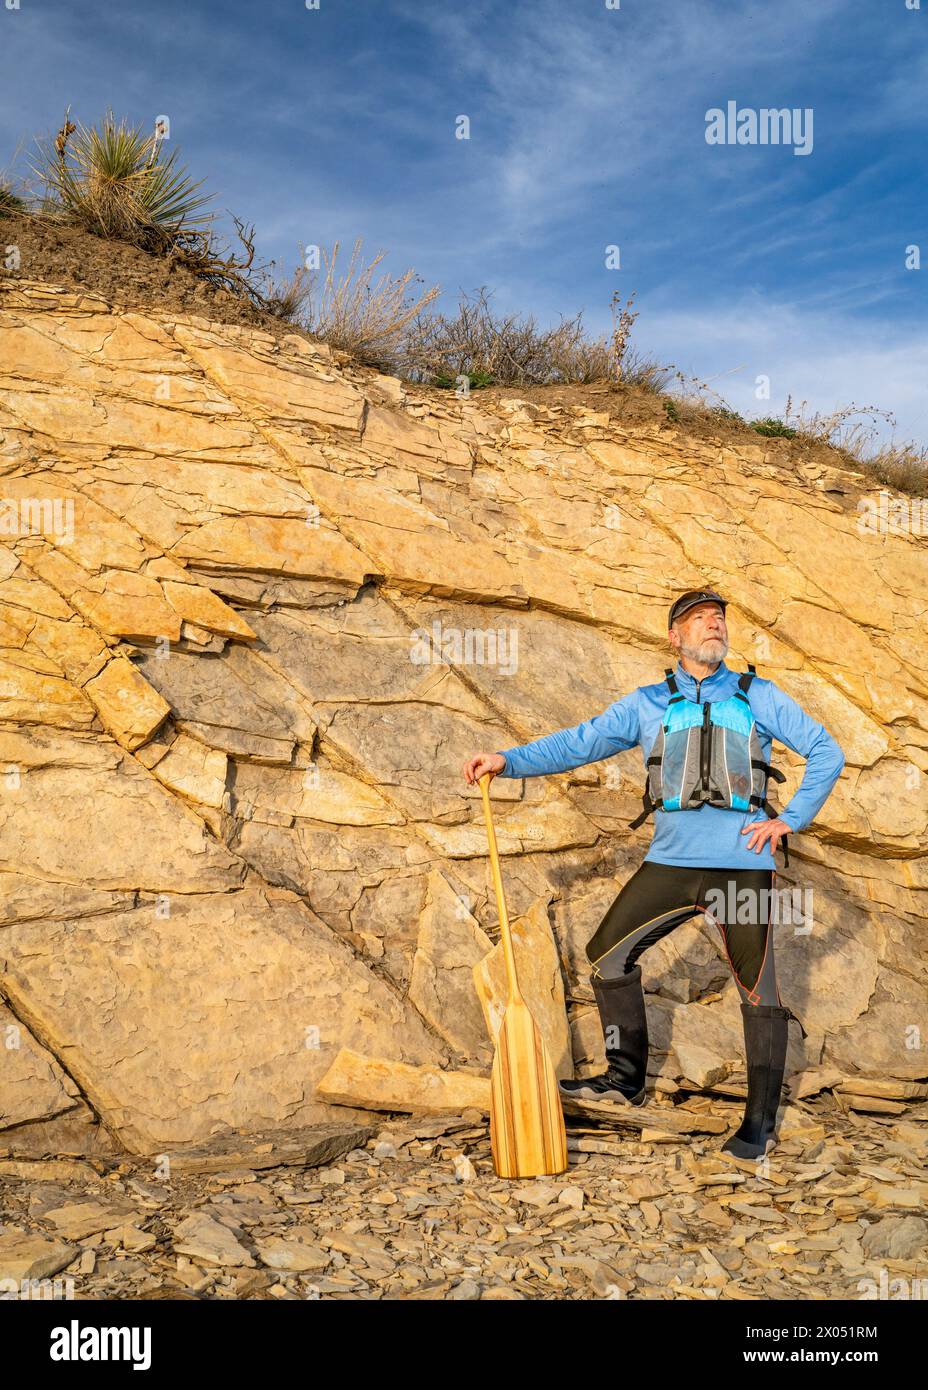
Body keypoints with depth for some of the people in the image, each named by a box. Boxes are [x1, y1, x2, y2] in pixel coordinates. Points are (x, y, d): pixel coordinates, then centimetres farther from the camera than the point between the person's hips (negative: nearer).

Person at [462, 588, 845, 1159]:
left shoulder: (758, 697, 8)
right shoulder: (649, 704, 10)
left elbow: (827, 753, 10)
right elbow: (580, 741, 5)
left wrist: (790, 820, 1)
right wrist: (509, 760, -7)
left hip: (744, 863, -2)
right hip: (672, 861, 2)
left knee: (758, 988, 1)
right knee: (609, 951, 1)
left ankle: (761, 1122, 14)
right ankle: (627, 1077, 18)